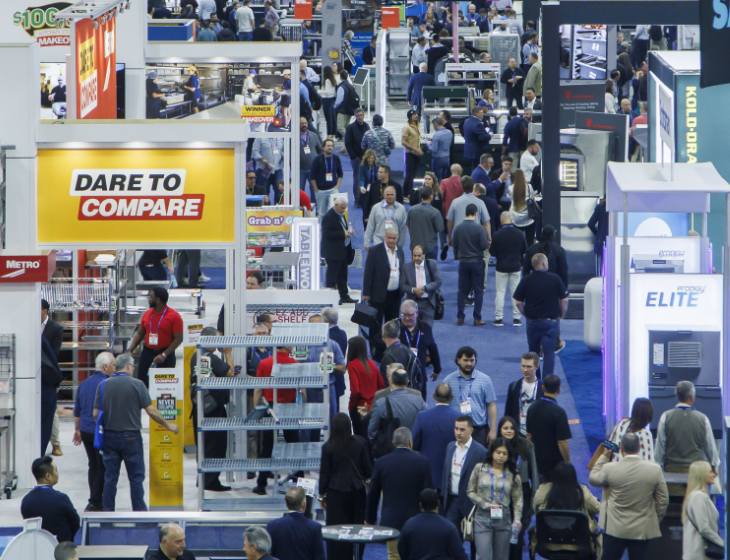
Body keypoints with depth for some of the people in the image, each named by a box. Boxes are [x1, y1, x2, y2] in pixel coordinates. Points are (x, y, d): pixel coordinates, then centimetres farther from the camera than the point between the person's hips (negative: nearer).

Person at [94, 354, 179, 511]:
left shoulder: (103, 385, 0)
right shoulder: (137, 385, -9)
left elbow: (95, 414, 2)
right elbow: (151, 411, -9)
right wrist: (168, 426, 5)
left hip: (109, 437, 3)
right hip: (131, 437, -3)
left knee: (110, 478, 8)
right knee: (136, 477, 4)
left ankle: (107, 512, 8)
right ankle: (139, 511, 5)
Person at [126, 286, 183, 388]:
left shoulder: (174, 316, -9)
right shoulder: (147, 314, 9)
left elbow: (178, 339, -12)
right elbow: (139, 334, 15)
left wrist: (163, 355, -18)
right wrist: (130, 350, 1)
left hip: (165, 355, -5)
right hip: (147, 352, 5)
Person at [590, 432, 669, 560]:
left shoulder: (609, 469, -13)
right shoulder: (655, 469, -10)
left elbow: (593, 479, 9)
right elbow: (663, 501, -2)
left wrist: (604, 456, 17)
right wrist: (655, 520, 14)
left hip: (615, 529, 0)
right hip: (642, 530, 0)